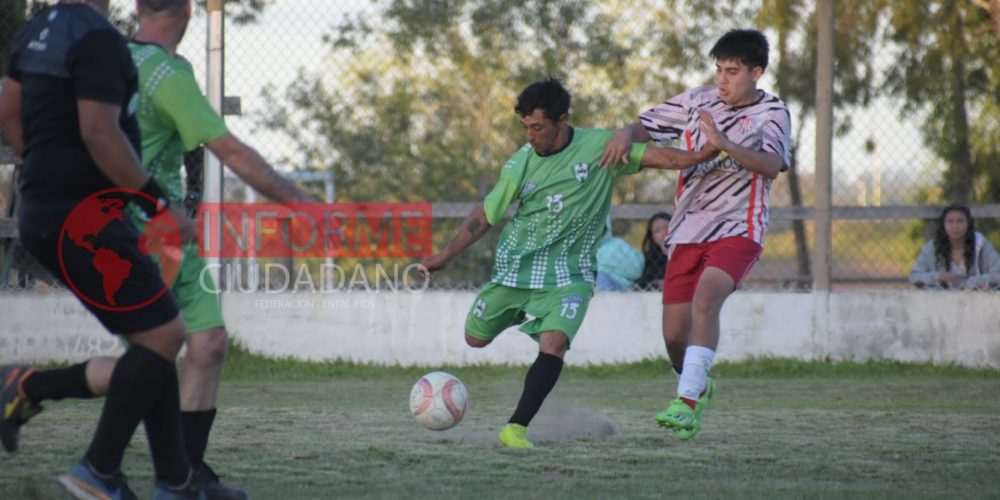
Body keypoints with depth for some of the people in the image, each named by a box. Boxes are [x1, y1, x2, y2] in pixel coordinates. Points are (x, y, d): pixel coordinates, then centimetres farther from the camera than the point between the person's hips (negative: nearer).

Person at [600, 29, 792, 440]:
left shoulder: (771, 113, -3)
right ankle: (697, 387, 37)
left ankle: (687, 402, -34)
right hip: (688, 231, 4)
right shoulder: (697, 102, 7)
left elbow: (770, 166, -19)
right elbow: (647, 126, 11)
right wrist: (625, 135, -12)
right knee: (674, 333, 4)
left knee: (705, 297, -31)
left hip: (737, 229, -4)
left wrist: (722, 143, -30)